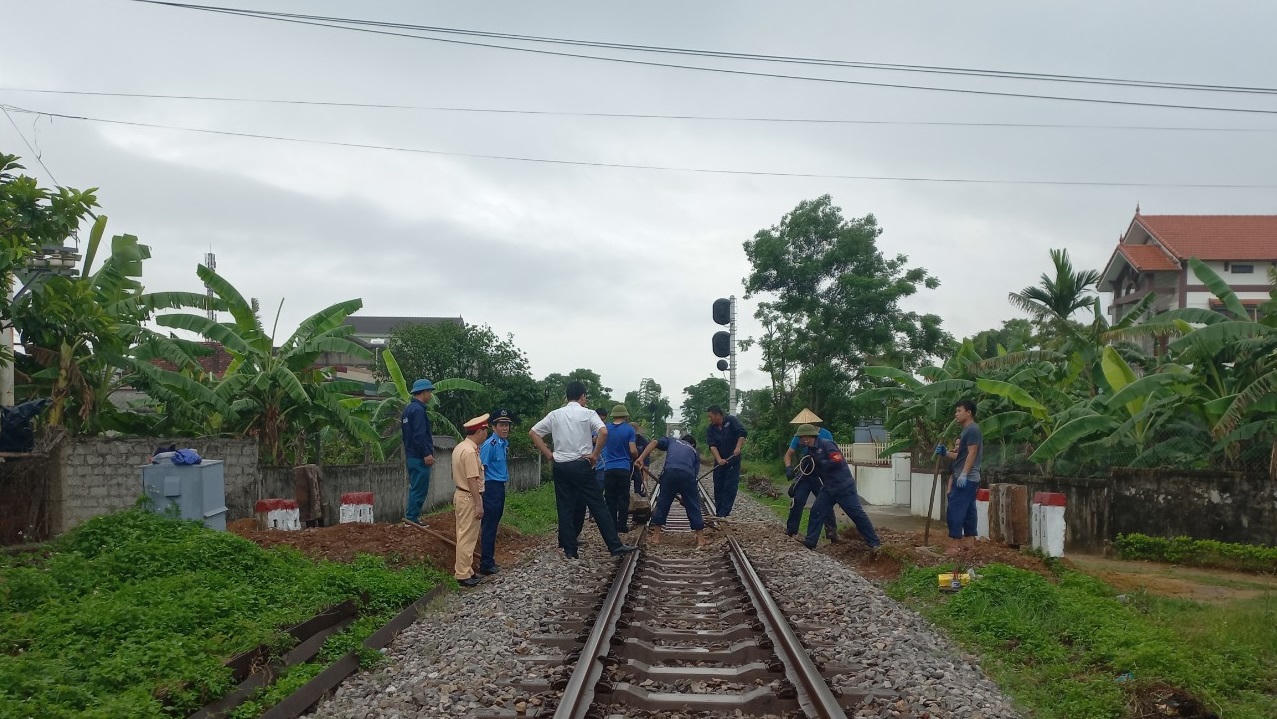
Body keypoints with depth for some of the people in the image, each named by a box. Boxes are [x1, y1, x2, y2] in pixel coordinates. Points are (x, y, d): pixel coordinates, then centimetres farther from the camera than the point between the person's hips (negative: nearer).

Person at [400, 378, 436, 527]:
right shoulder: (418, 409, -16)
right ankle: (412, 517, -1)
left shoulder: (408, 409, 17)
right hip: (419, 458, -10)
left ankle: (410, 516, 23)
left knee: (415, 487, 17)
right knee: (419, 489, -4)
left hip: (411, 456, 10)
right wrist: (427, 454, -23)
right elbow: (420, 435, -24)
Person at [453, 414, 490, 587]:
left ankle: (465, 571, 23)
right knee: (467, 537, -4)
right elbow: (472, 480, -23)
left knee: (464, 536, 16)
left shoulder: (460, 447, 12)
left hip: (460, 494, 10)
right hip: (469, 497, -10)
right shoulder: (470, 451, -20)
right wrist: (478, 504, -21)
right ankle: (463, 575, 2)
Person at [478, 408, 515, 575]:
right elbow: (481, 468, -19)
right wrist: (482, 491, -20)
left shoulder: (505, 443, 10)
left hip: (500, 487, 9)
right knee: (489, 526, -3)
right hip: (491, 487, -9)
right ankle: (486, 564, 3)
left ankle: (489, 560, 26)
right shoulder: (490, 444, -17)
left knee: (494, 524, 16)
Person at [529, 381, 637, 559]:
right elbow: (603, 432, -20)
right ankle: (615, 546, 0)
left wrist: (548, 454, 9)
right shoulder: (587, 414, -3)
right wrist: (595, 455, -10)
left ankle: (569, 550, 9)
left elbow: (533, 432, 10)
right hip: (581, 464, -3)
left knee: (564, 508, 8)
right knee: (597, 506, 0)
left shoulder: (555, 415, 8)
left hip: (560, 466, 3)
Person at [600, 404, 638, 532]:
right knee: (623, 498, 6)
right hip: (624, 468, -2)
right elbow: (633, 451, -9)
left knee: (610, 499, 8)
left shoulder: (606, 428, 3)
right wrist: (636, 457, 11)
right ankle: (622, 525, 6)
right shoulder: (629, 429, -5)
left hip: (608, 469, 2)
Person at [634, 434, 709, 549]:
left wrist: (641, 458, 4)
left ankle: (656, 536, 20)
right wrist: (683, 496, 28)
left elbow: (654, 443, 12)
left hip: (669, 472, 0)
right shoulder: (695, 452, 32)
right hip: (688, 475, 1)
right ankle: (701, 540, 13)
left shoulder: (671, 440, 32)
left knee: (662, 504, 14)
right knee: (693, 507, 11)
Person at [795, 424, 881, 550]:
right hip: (828, 488, 8)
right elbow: (813, 471, 20)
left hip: (843, 486, -8)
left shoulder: (826, 444, -15)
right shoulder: (810, 450, 11)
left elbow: (837, 461, -25)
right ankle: (810, 542, 7)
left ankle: (874, 543, 4)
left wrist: (820, 463, -17)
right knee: (816, 512, 1)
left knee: (857, 514, -4)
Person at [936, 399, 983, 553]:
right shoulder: (965, 431, 20)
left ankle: (955, 546, -11)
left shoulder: (973, 429, -10)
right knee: (967, 512, 11)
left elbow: (972, 453, -18)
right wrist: (945, 453, 8)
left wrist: (963, 474, -24)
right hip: (965, 480, 10)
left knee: (954, 512, -11)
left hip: (966, 479, -10)